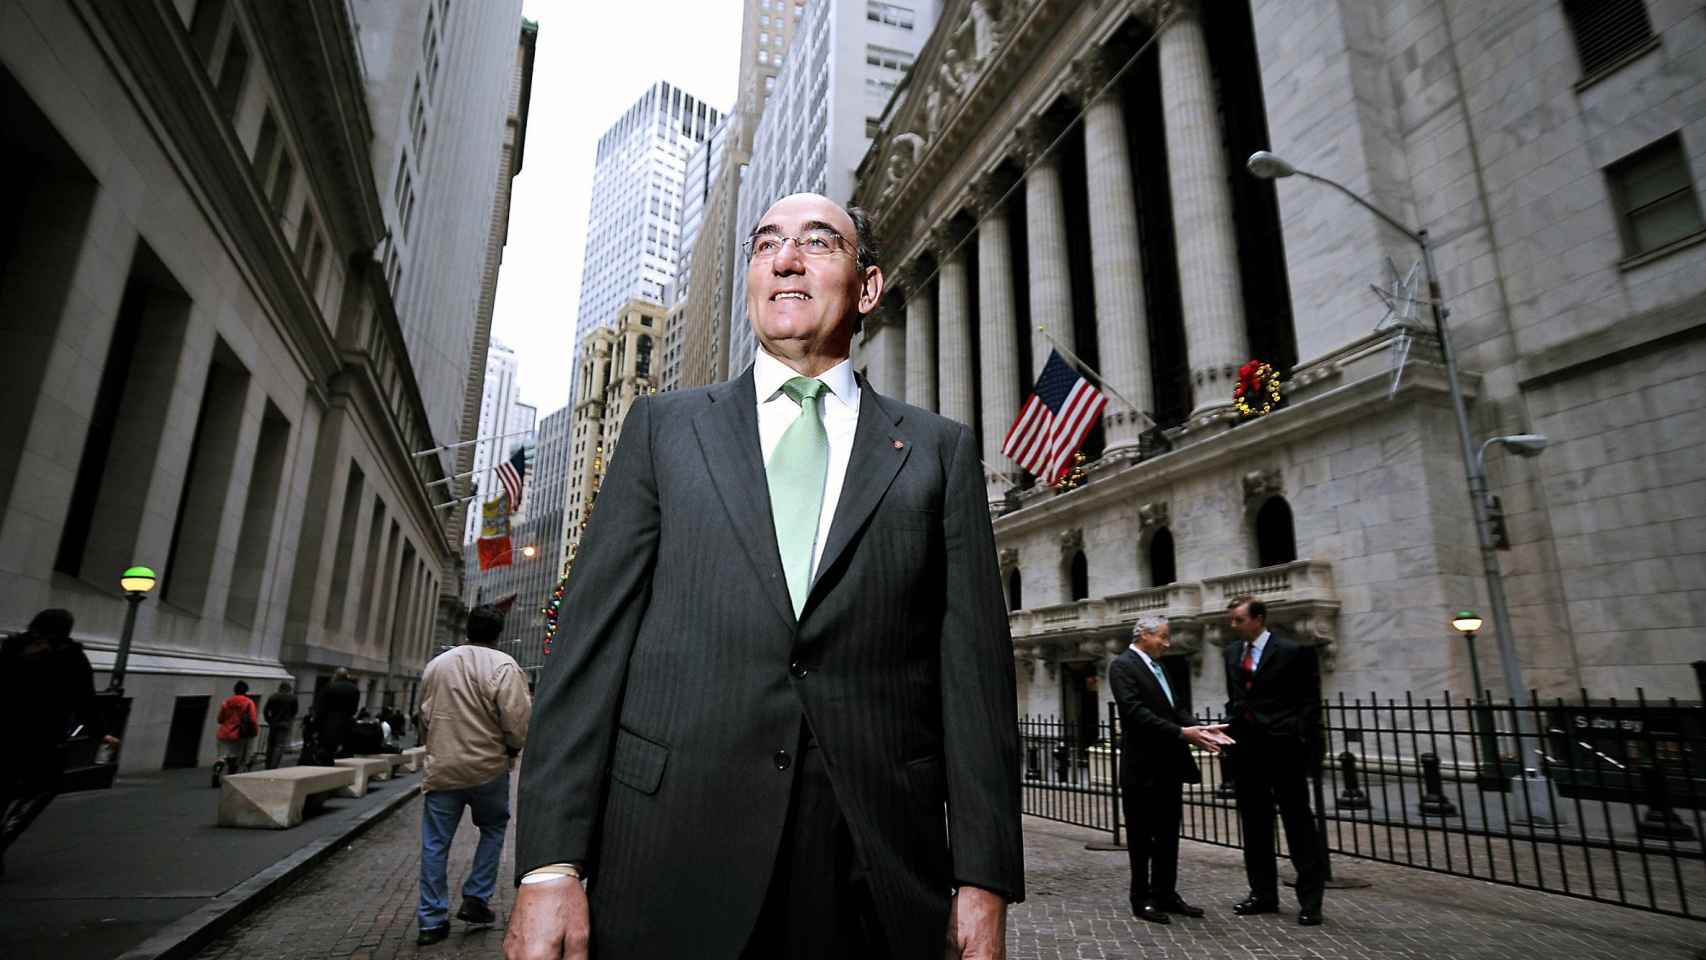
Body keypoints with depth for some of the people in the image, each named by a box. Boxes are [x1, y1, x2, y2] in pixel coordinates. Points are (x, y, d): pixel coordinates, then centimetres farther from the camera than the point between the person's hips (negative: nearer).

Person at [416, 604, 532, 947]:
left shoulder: (437, 663, 3)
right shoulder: (503, 665, -14)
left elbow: (425, 712, 15)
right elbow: (518, 721, -18)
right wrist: (514, 748, 2)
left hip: (441, 766, 4)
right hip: (487, 767, -3)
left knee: (435, 844, 11)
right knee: (493, 829, 19)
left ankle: (433, 920, 16)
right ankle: (476, 899, 19)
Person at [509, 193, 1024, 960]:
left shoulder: (939, 451, 6)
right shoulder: (664, 427, 7)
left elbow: (972, 664, 1)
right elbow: (593, 633, 1)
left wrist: (984, 876, -2)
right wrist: (550, 863, -5)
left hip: (878, 869, 1)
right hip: (670, 860, 1)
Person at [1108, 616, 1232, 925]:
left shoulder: (1157, 667, 15)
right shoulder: (1122, 665, -12)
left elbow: (1173, 710, 13)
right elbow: (1135, 712, -22)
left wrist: (1200, 728, -5)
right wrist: (1182, 733, -25)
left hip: (1169, 765, 8)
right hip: (1143, 766, -8)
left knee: (1168, 835, 15)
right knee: (1141, 836, 4)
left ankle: (1165, 895, 26)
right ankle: (1142, 900, 15)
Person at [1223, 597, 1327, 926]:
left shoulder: (1294, 651, -7)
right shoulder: (1232, 652, 11)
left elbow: (1310, 701, -7)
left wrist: (1305, 746, -12)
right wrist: (1230, 729, 6)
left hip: (1282, 748, -6)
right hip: (1245, 750, 6)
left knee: (1298, 824, 3)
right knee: (1254, 824, 12)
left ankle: (1310, 899, 12)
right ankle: (1263, 893, 22)